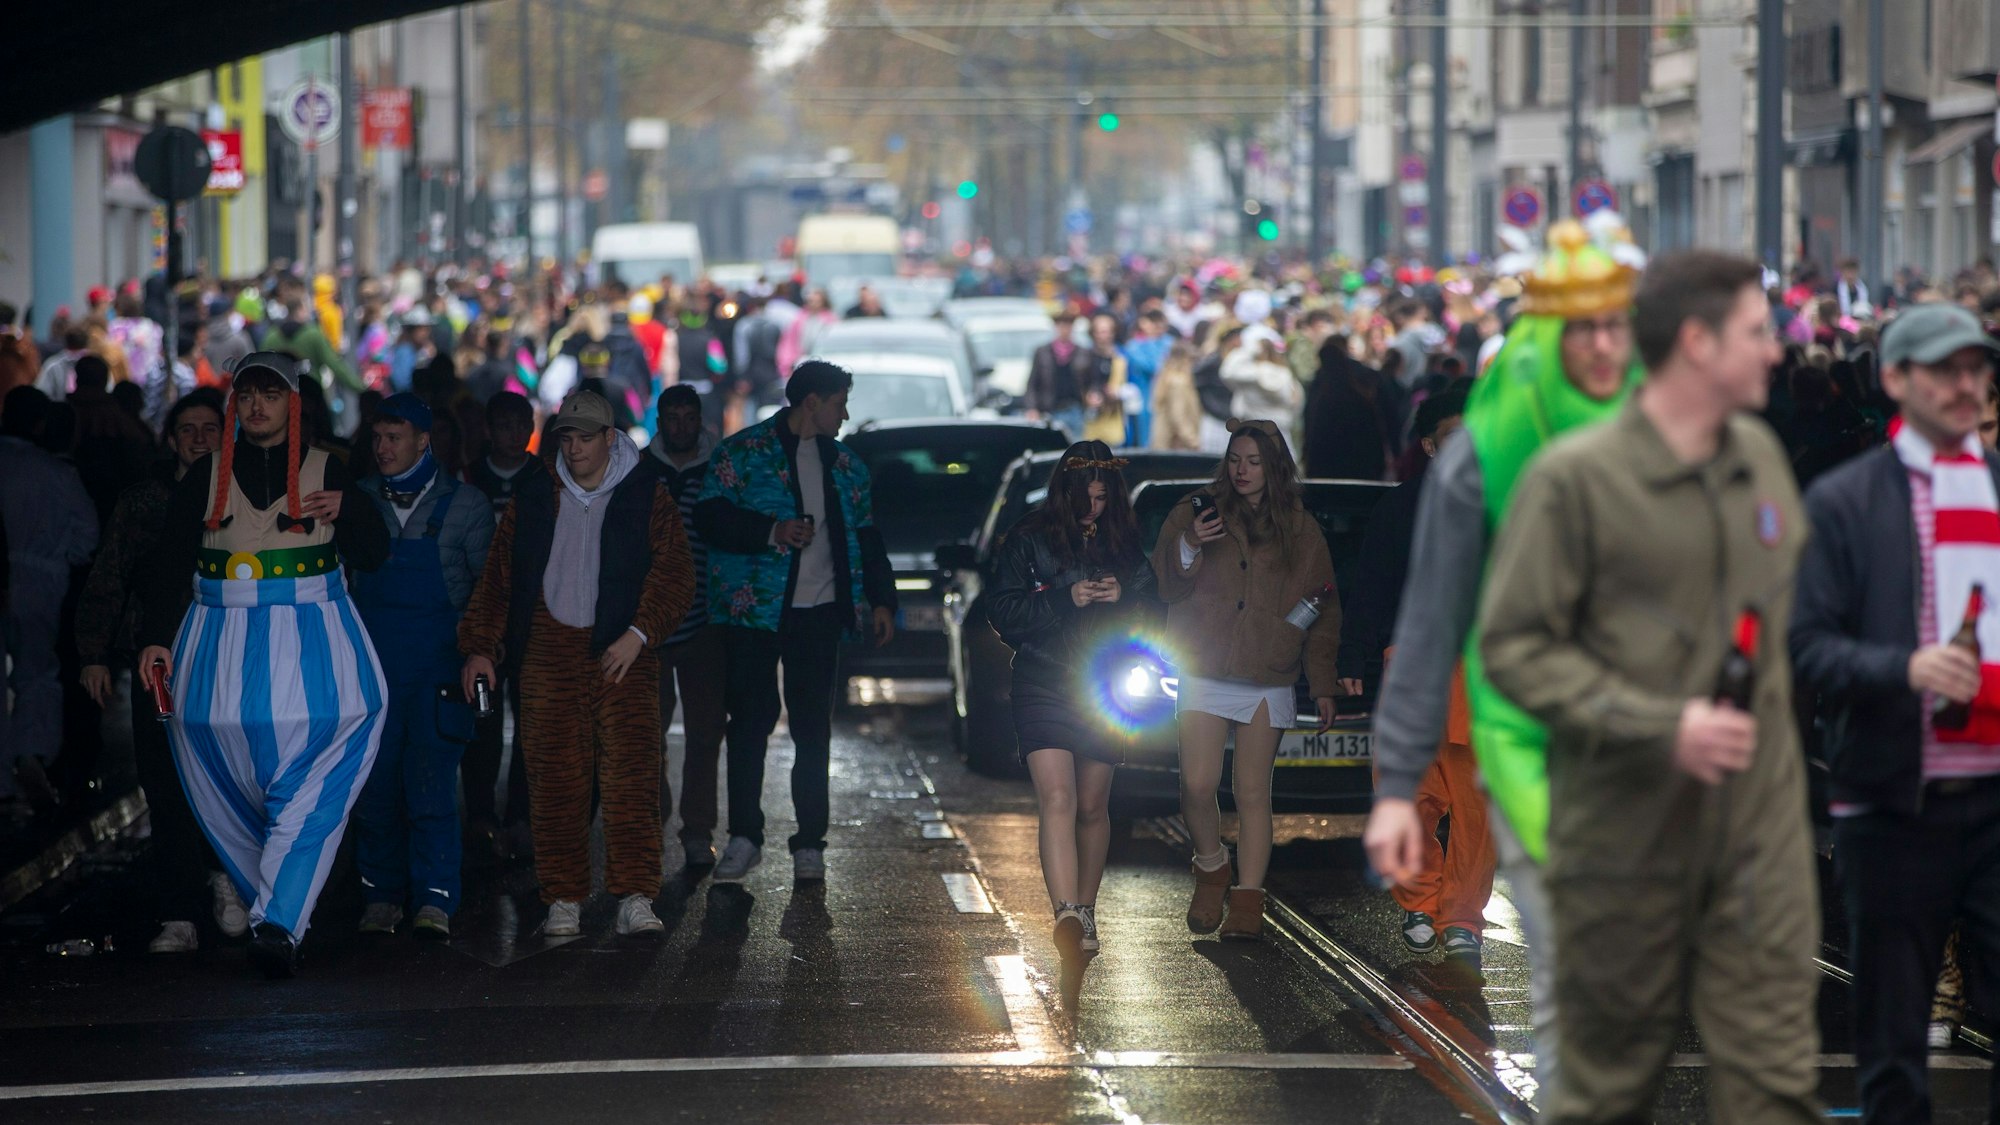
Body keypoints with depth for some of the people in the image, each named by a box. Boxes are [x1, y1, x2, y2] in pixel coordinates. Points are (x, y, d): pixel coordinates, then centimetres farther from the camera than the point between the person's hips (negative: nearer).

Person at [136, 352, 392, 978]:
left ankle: (277, 922, -20)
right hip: (221, 646, 2)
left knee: (307, 800, -14)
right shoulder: (206, 477, 9)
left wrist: (345, 513, -13)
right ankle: (279, 916, 13)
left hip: (312, 644, -2)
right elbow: (168, 563, 10)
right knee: (234, 802, 2)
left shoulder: (326, 472, 7)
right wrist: (155, 637, 1)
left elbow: (372, 557, 6)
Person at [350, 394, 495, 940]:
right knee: (375, 787, 3)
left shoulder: (464, 504, 3)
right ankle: (381, 895, 12)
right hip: (371, 664, 3)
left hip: (439, 664, -3)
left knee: (431, 786, -9)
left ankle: (435, 901, -8)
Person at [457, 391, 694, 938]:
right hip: (550, 654, 2)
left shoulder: (645, 497, 5)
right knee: (555, 779, -1)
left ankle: (635, 899, -13)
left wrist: (637, 634, -14)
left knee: (631, 772, -11)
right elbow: (497, 579, 16)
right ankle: (563, 902, 3)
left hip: (623, 653, -2)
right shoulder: (533, 502, 14)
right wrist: (480, 647, 6)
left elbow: (674, 574, -2)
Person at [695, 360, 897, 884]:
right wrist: (772, 531, -19)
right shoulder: (743, 452, 0)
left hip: (819, 611, 4)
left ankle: (810, 842, 6)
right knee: (750, 723, -2)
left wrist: (880, 599, 10)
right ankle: (744, 837, 5)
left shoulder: (844, 465, 16)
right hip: (755, 610, -4)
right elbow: (710, 516, -8)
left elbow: (866, 536, 21)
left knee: (814, 728, 2)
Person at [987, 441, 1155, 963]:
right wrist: (1065, 600, -18)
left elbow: (1152, 611, 13)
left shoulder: (1123, 543, 8)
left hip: (1104, 690, 4)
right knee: (1058, 801, -19)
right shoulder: (1030, 539, -2)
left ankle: (1084, 914, 26)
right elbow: (1002, 610, -7)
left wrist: (1123, 598, -9)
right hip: (1043, 685, -4)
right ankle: (1068, 917, -31)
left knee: (1093, 808, 11)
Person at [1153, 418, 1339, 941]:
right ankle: (1211, 867, 14)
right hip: (1204, 676, 0)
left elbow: (1323, 610, 13)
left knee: (1253, 793, -1)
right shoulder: (1195, 514, 7)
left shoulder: (1301, 531, 10)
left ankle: (1248, 901, 1)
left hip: (1268, 682, 0)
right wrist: (1187, 549, -15)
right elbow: (1164, 586, 5)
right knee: (1197, 785, -12)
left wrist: (1323, 683, 8)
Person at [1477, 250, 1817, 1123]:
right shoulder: (1574, 478, -11)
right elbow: (1514, 648, -11)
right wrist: (1660, 725, -19)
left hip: (1761, 823, 4)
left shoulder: (1761, 457, 8)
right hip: (1625, 828, -4)